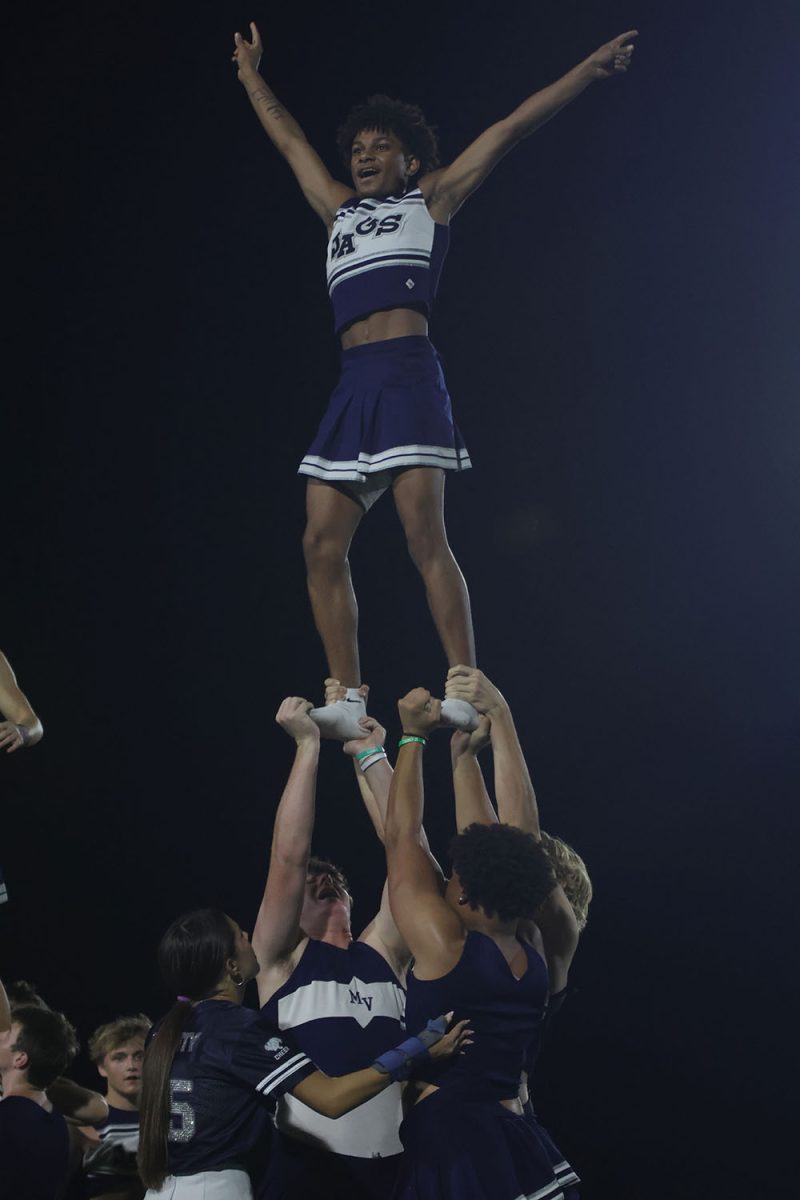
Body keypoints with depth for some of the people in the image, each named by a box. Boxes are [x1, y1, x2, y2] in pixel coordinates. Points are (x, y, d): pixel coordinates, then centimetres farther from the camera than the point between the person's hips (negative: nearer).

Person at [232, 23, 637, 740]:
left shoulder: (431, 199, 14)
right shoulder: (339, 210, 28)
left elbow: (513, 127, 13)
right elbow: (290, 141, 41)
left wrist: (594, 67, 12)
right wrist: (252, 77, 51)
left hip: (407, 372, -6)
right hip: (352, 384, 6)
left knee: (424, 532, -18)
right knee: (323, 545, -4)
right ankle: (350, 701, -2)